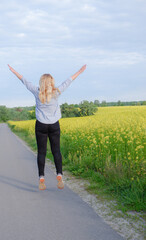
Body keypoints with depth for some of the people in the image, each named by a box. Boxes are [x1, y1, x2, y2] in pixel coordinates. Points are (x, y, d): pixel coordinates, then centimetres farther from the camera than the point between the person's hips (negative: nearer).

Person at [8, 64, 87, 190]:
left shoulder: (37, 92, -4)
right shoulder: (56, 92, -3)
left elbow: (25, 81, 7)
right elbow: (68, 82, 7)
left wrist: (14, 71, 20)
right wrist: (79, 71, 18)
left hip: (41, 125, 0)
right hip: (54, 126, 0)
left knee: (41, 152, 3)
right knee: (56, 151, 6)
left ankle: (41, 179, 0)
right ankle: (59, 176, -4)